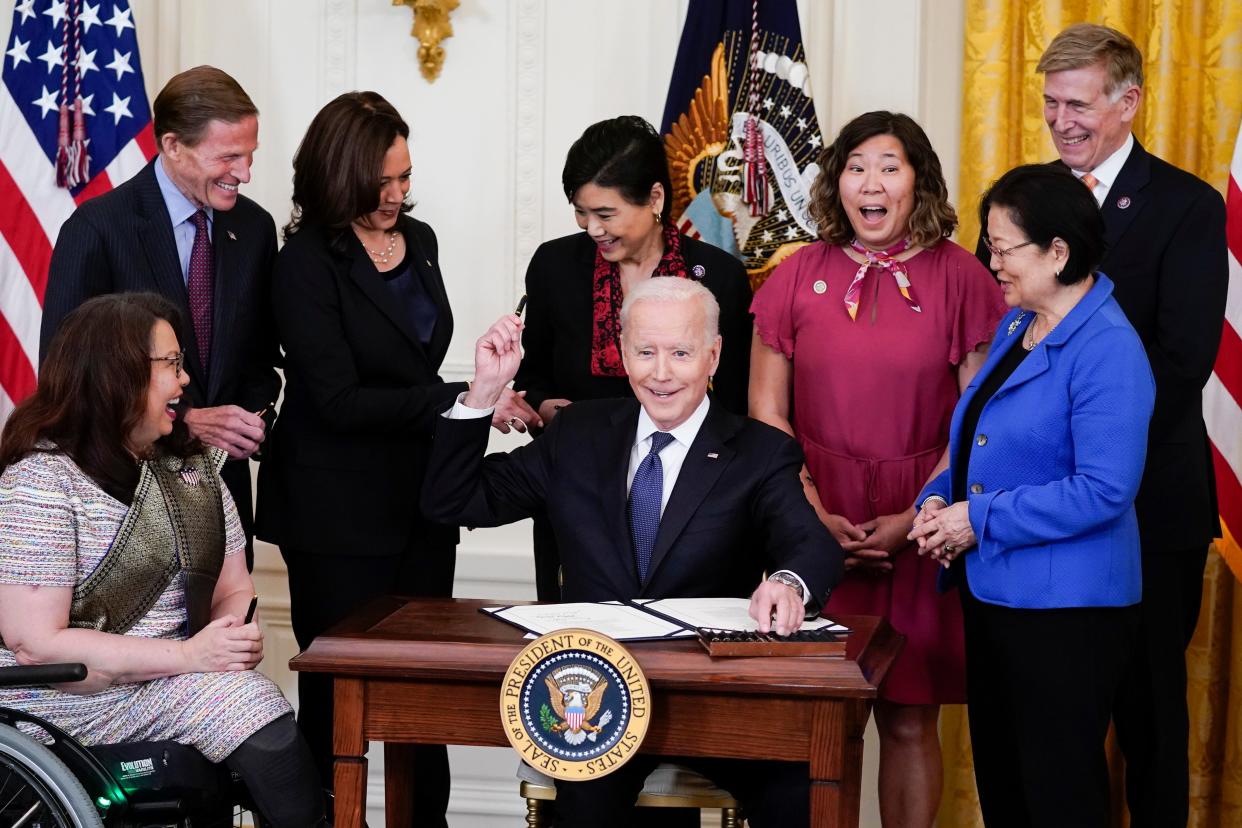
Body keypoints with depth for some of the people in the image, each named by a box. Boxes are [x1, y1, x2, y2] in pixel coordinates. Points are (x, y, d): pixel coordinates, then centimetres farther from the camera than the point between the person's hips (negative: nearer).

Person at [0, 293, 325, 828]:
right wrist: (188, 655, -19)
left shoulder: (194, 466, 12)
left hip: (174, 676, 6)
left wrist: (238, 638, -11)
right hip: (78, 698, -6)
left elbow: (234, 592, 13)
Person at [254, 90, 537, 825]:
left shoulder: (419, 241, 9)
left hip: (420, 499, 6)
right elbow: (339, 399, -18)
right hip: (340, 511, -6)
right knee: (342, 692, 2)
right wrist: (460, 401, -20)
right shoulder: (308, 262, -12)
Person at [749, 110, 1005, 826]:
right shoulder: (799, 277, 6)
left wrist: (916, 517, -11)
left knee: (909, 721, 4)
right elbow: (767, 415, 5)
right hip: (817, 524, 1)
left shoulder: (960, 277, 1)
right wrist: (817, 515, -7)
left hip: (920, 532, -1)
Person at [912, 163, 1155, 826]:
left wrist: (980, 518, -19)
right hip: (992, 592, 9)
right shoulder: (1015, 326, 11)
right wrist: (939, 500, 1)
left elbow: (1104, 491, -24)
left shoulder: (1107, 350, -17)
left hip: (1064, 610, -9)